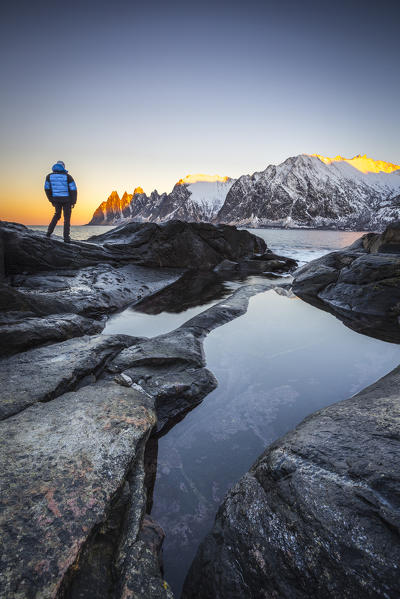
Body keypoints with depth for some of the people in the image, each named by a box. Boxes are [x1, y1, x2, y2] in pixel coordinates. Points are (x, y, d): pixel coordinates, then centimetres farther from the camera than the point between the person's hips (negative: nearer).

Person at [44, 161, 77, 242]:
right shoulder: (68, 177, -10)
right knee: (67, 218, 7)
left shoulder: (49, 176, -1)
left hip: (56, 199, 3)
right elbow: (73, 190, -12)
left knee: (57, 215, 25)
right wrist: (73, 202, -3)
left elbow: (47, 189, 4)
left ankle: (49, 232, 15)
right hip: (66, 199, -3)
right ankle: (66, 237, 1)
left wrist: (51, 200, 14)